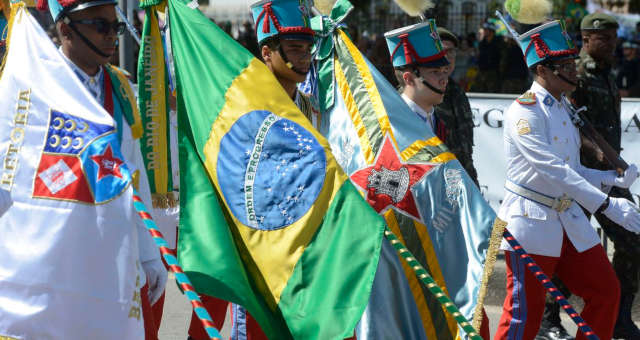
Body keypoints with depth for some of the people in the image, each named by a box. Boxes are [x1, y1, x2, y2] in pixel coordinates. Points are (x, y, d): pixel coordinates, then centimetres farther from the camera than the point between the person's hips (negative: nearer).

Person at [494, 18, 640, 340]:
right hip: (531, 222, -8)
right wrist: (607, 205, -27)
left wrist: (614, 178, 1)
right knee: (525, 312, -2)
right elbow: (551, 170, -24)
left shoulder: (563, 107, 13)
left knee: (606, 290, 8)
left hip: (569, 220, 8)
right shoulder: (524, 111, -15)